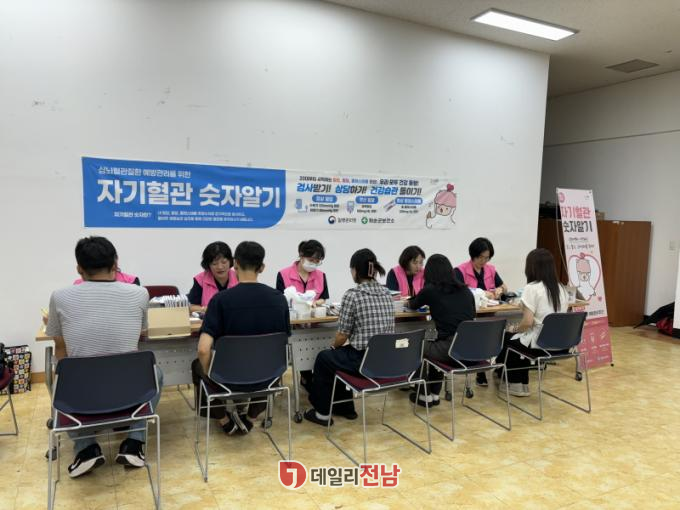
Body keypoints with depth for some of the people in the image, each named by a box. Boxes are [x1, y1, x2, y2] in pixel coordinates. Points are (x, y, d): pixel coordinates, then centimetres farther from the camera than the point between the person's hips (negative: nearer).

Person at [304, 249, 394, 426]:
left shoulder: (352, 295, -15)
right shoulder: (386, 293, 6)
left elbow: (342, 335, -10)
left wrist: (334, 346, 14)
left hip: (364, 361, -7)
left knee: (323, 358, 22)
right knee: (340, 354, 32)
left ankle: (322, 413, 31)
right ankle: (345, 407, 39)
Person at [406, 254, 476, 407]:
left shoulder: (430, 290, 0)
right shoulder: (465, 290, 12)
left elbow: (413, 305, 20)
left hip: (452, 350, -5)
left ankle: (425, 395, 30)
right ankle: (434, 395, 36)